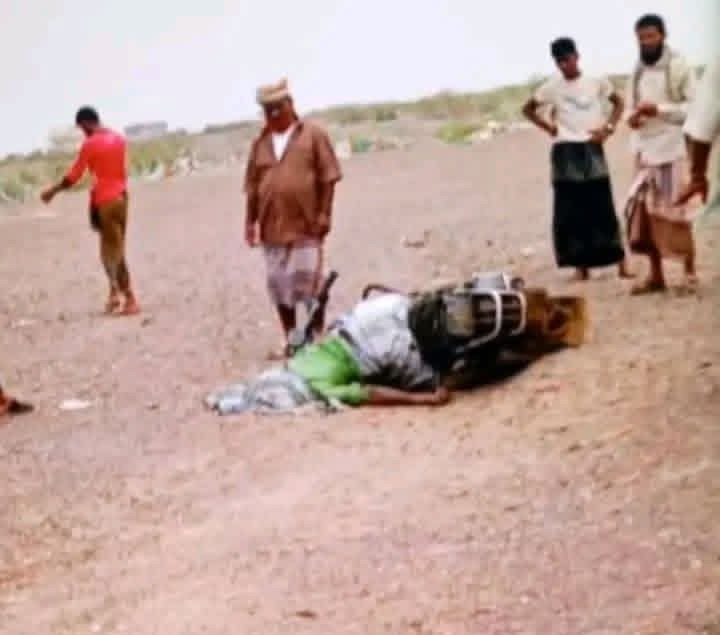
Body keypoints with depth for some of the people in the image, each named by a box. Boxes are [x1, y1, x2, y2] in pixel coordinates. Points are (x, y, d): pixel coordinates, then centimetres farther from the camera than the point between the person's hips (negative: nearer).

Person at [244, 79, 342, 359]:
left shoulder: (313, 135, -1)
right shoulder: (260, 143, 11)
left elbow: (328, 177, -4)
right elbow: (252, 185, 13)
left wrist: (324, 214, -10)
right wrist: (250, 221, 8)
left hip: (305, 225, -4)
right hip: (272, 227, 4)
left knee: (310, 283, -1)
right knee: (278, 285, 10)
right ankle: (289, 340, 21)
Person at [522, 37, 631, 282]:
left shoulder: (597, 81, 2)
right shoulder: (551, 87, 3)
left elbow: (618, 102, 13)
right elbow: (528, 109, 14)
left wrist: (608, 127, -2)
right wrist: (548, 127, 2)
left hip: (592, 150, -1)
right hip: (566, 153, 1)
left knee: (602, 207, -4)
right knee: (571, 211, 0)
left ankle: (621, 263, 0)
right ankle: (582, 266, 6)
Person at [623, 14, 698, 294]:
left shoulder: (679, 66, -5)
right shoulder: (637, 72, 13)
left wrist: (659, 109, -19)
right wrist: (632, 118, -2)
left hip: (672, 150, -6)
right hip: (644, 152, 6)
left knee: (674, 211, -7)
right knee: (642, 212, 1)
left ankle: (690, 270, 3)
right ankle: (656, 275, 8)